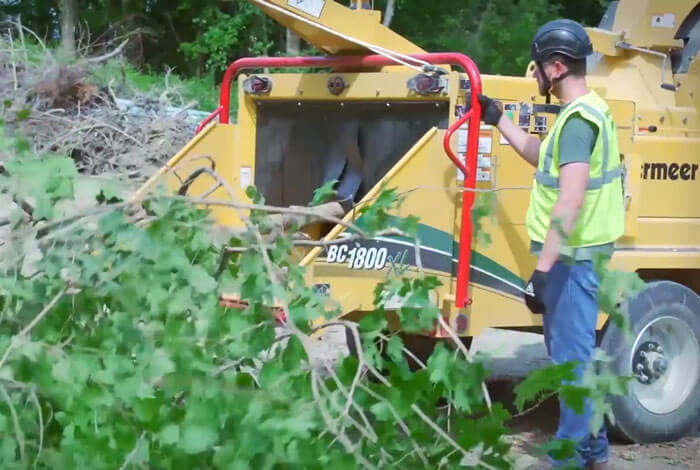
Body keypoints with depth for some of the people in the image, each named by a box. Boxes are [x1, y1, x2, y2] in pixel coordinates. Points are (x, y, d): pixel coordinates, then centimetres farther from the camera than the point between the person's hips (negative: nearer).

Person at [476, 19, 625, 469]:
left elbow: (571, 201, -27)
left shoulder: (578, 119, -20)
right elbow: (541, 156, 30)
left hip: (572, 257, -11)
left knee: (570, 357, -4)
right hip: (575, 253, 11)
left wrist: (542, 270, -28)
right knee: (571, 350, 19)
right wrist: (498, 120, 26)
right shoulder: (588, 111, 14)